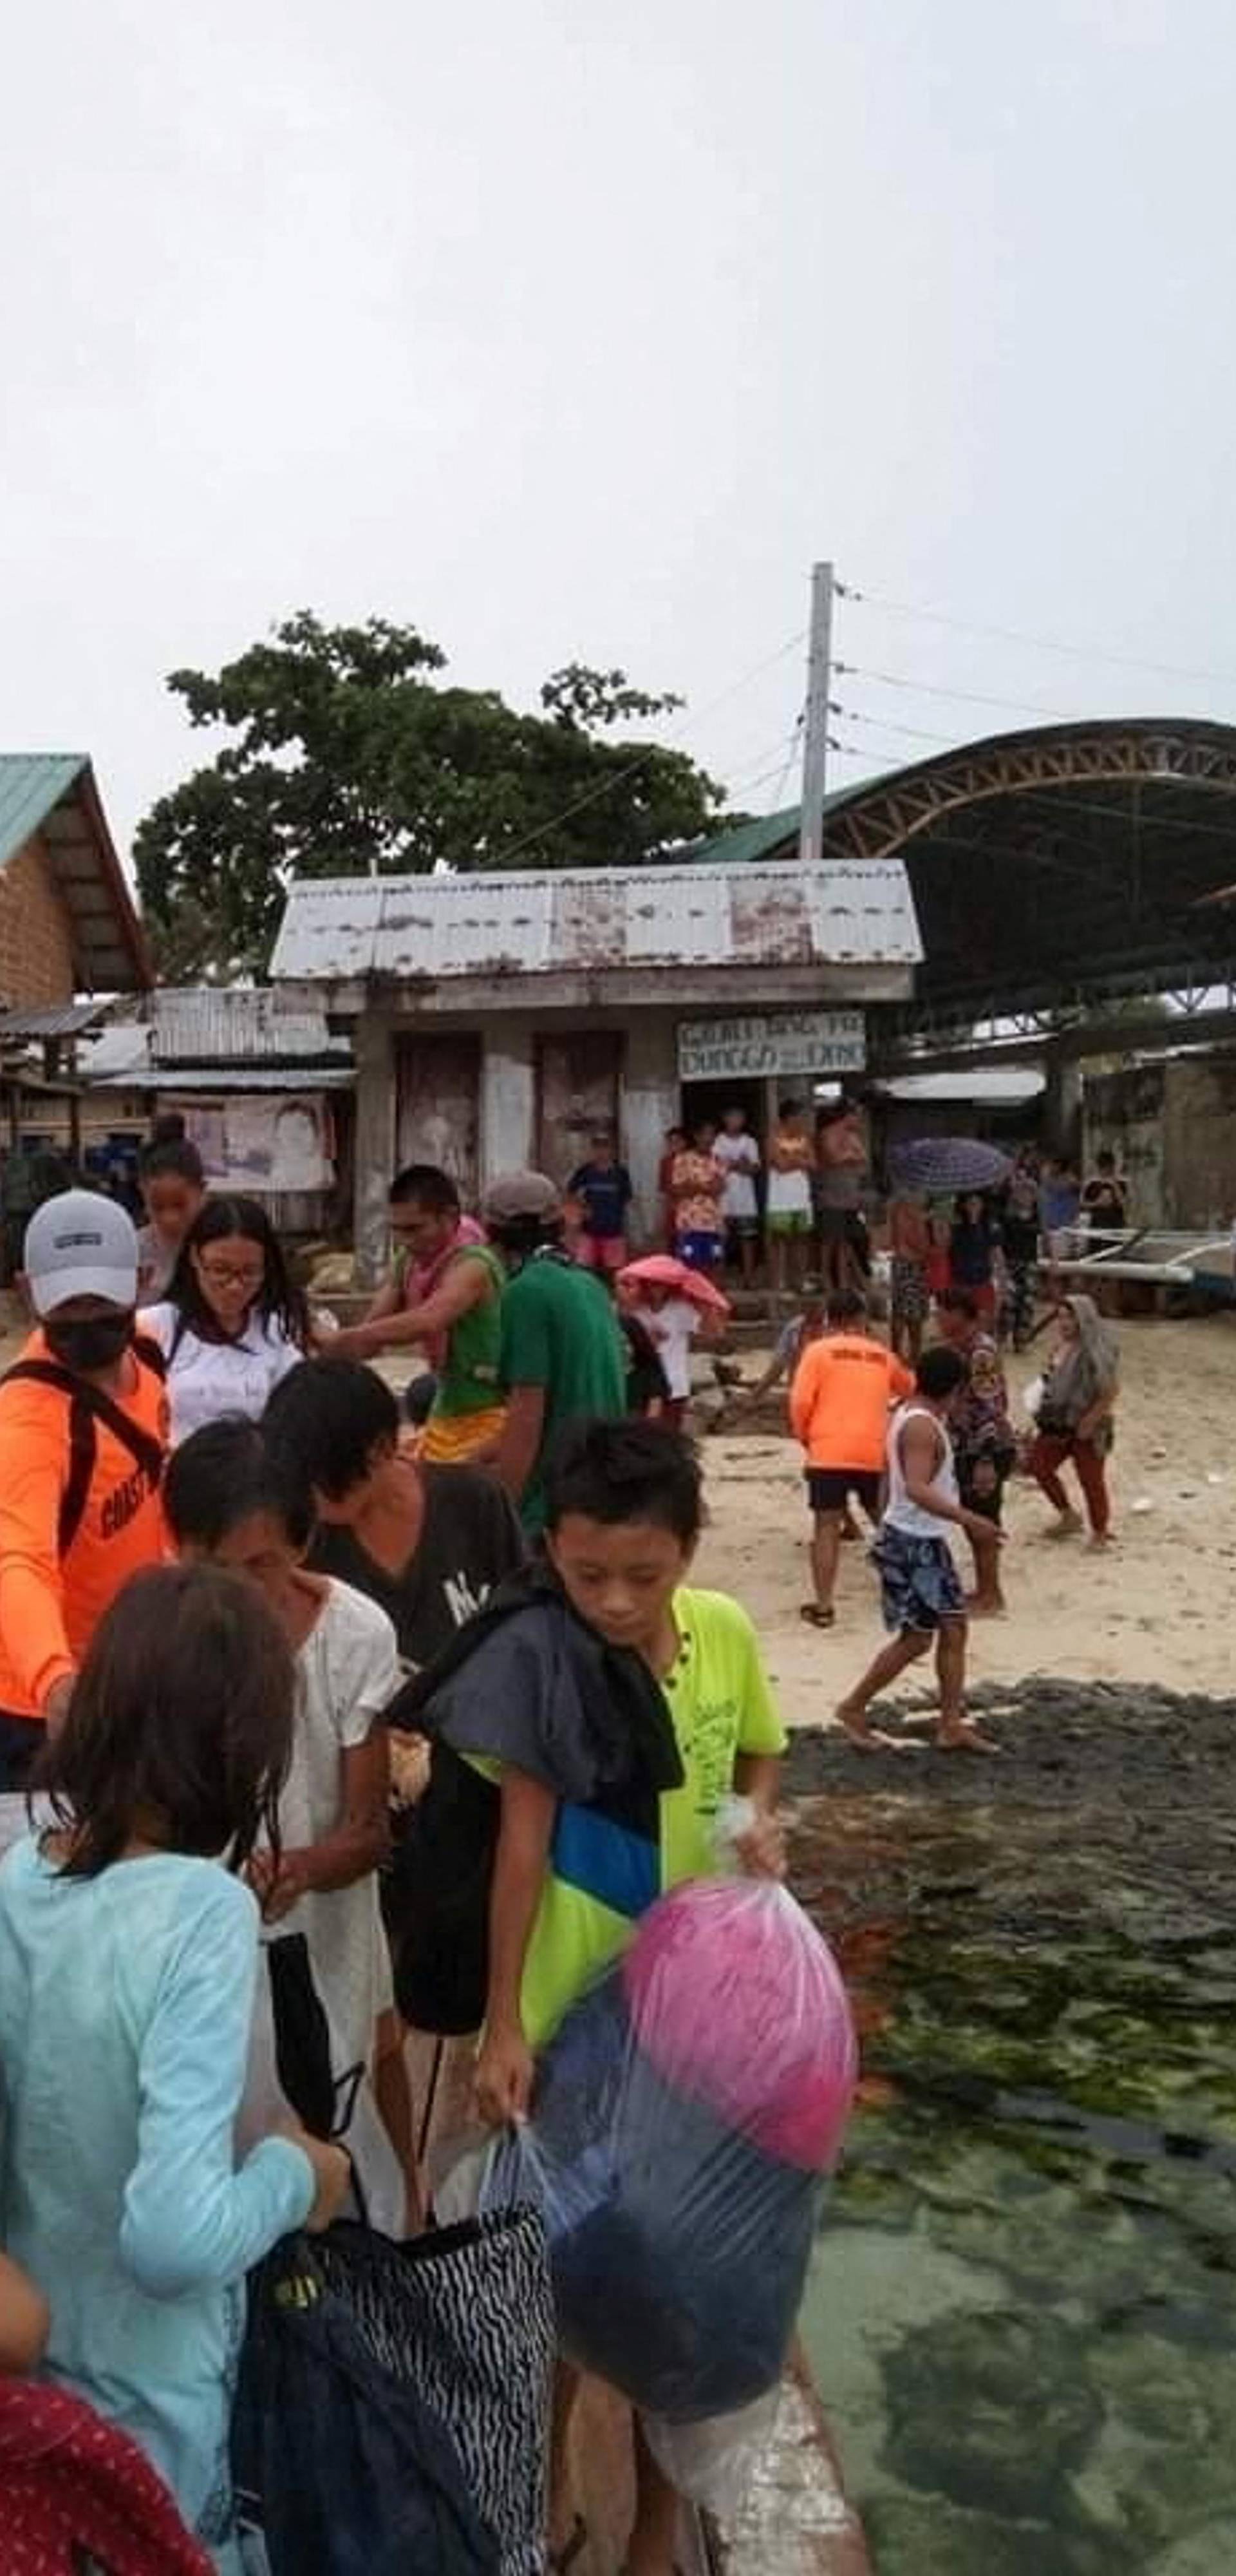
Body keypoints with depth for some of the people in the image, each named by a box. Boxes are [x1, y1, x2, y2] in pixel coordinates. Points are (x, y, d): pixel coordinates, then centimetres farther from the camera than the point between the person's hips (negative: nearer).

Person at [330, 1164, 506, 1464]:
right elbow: (373, 1327, 4)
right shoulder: (410, 1262, 5)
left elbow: (426, 1322, -37)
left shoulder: (472, 1265, -21)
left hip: (486, 1416, -8)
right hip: (445, 1416, 8)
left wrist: (342, 1338, -37)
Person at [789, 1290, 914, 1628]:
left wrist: (804, 1436, 9)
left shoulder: (818, 1350, 0)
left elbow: (800, 1402, -7)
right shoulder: (882, 1355, 11)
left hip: (828, 1452, -3)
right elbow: (909, 1388, 29)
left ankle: (823, 1606, -3)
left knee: (827, 1526, 0)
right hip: (874, 1452, 3)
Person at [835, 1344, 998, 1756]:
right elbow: (917, 1489, -32)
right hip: (913, 1543, -10)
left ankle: (952, 1724, 13)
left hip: (927, 1541, 10)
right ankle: (854, 1708, 11)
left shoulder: (906, 1415, 10)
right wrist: (967, 1518, -35)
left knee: (954, 1628, 9)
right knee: (917, 1637, -2)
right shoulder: (923, 1427, -20)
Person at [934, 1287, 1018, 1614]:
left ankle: (990, 1598, 10)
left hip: (985, 1451, -10)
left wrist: (986, 1461, -25)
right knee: (975, 1523, 17)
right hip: (966, 1449, 10)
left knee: (983, 1525, 0)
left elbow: (990, 1409, -23)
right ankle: (984, 1591, 27)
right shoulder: (962, 1347, 10)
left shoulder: (981, 1353, -20)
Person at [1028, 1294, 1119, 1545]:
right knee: (1039, 1465, 12)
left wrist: (1090, 1422, -19)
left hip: (1088, 1428, -8)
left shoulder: (1096, 1350, -21)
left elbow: (1110, 1392, -21)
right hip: (1059, 1423, 8)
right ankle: (1068, 1515, 31)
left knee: (1091, 1480, 5)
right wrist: (1045, 1414, 11)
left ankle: (1100, 1532, 24)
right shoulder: (1062, 1345, 3)